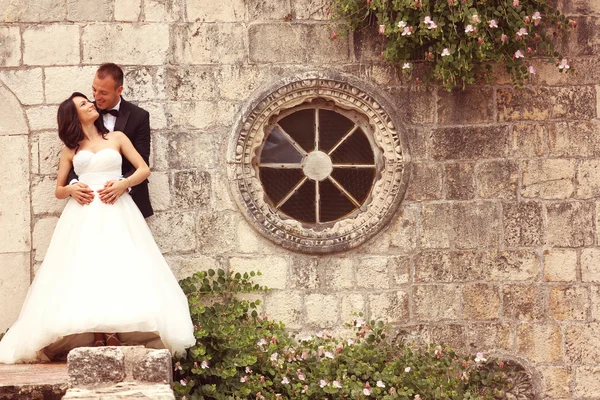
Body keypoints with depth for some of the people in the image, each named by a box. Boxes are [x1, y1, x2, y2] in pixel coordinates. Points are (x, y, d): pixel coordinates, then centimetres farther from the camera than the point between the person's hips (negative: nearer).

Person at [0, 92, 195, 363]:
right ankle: (96, 340, -18)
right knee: (84, 274, -14)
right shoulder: (71, 149, 15)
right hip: (82, 217, 1)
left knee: (117, 271, -14)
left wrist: (123, 184, -9)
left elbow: (144, 169, 9)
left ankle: (113, 339, -19)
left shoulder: (116, 138, 14)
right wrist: (71, 189, -6)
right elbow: (58, 190, 16)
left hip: (116, 214, -1)